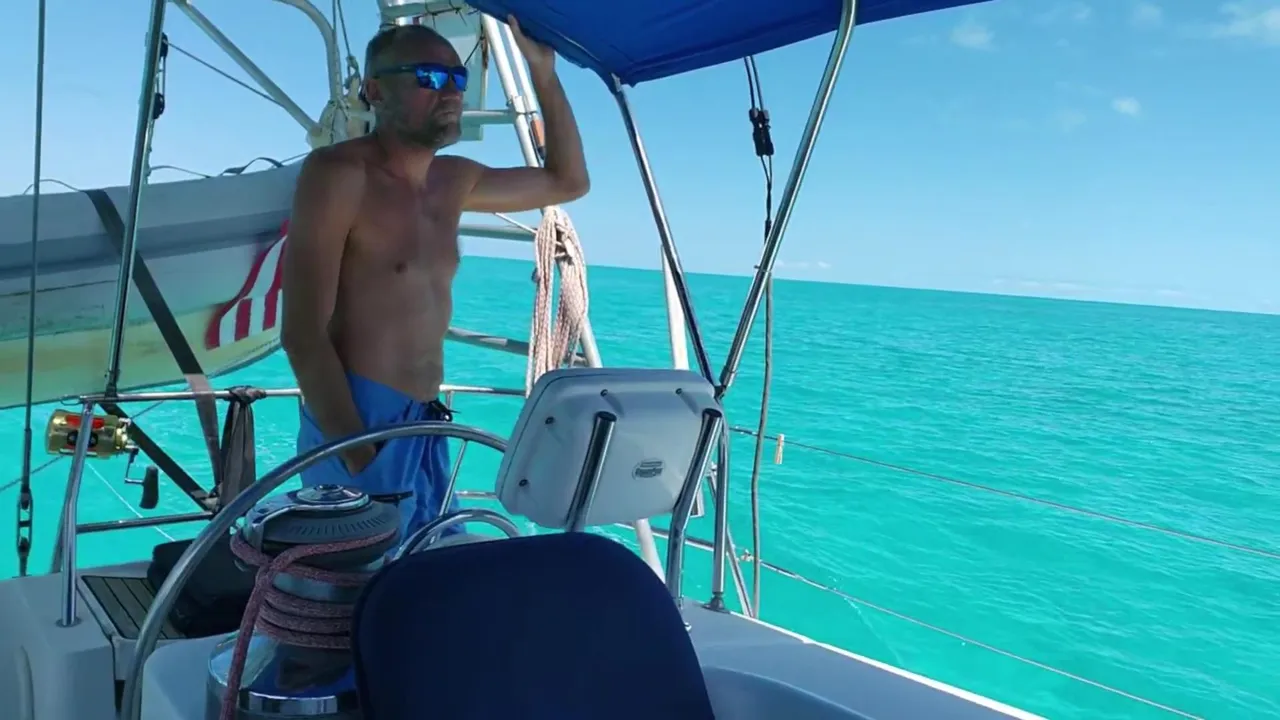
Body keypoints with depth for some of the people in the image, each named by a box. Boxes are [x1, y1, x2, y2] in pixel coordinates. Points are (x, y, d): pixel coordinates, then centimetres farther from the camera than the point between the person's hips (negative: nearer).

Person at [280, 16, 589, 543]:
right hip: (356, 425, -7)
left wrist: (544, 74, 12)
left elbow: (568, 181, 22)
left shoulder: (454, 181, 11)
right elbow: (303, 335, -16)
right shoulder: (339, 173, -10)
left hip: (427, 428, 7)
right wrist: (358, 455, -23)